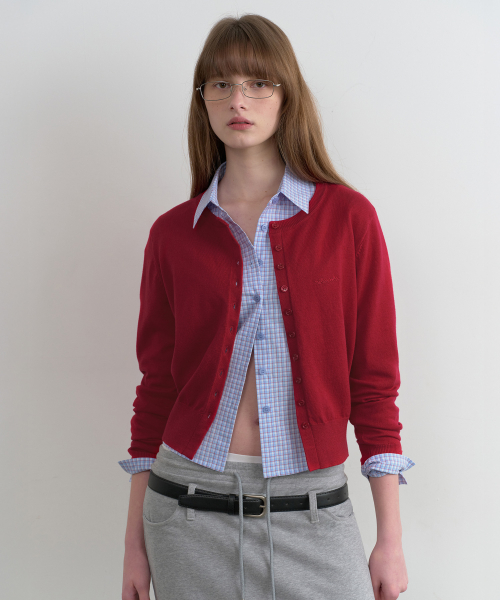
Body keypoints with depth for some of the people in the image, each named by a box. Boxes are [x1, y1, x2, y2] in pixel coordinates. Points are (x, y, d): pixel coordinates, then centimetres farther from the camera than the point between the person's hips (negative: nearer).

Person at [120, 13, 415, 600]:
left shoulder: (348, 216, -2)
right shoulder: (173, 233, 2)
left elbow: (374, 383, -1)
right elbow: (156, 390, 7)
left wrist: (390, 538, -1)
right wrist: (136, 540, 8)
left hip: (310, 512, -1)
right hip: (189, 508, 1)